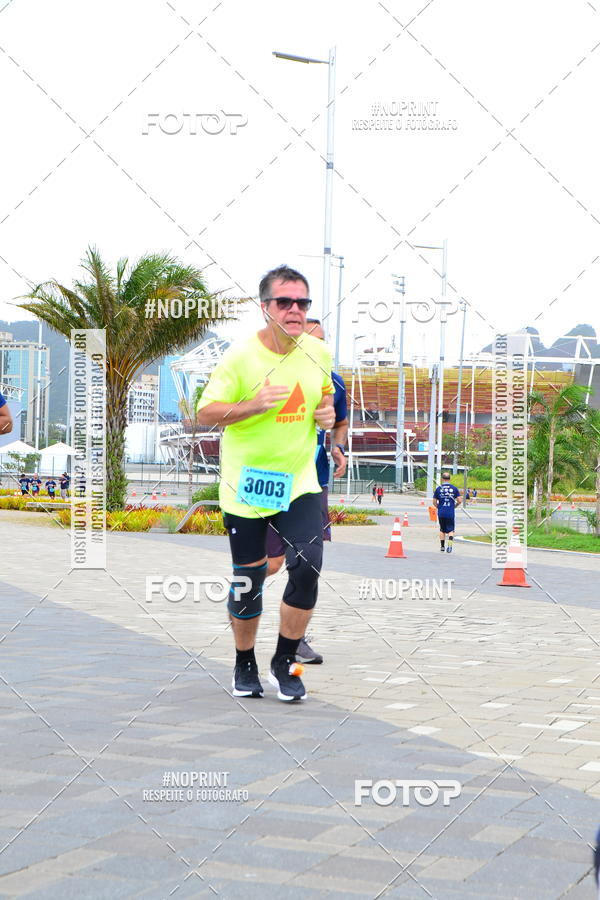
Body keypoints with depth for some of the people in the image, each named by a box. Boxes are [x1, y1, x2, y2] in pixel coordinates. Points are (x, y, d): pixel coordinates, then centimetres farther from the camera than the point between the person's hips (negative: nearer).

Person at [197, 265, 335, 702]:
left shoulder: (318, 352, 0)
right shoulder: (241, 356, -14)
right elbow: (205, 413, -12)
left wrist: (327, 411, -1)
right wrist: (253, 405, -26)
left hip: (299, 481, 3)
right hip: (246, 483, -3)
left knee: (308, 567, -12)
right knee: (248, 580, 5)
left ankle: (285, 663, 6)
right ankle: (245, 664, 29)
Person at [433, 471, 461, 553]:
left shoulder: (438, 488, -1)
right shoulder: (454, 488, -1)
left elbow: (434, 502, 1)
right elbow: (459, 501, -2)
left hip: (441, 513, 1)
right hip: (451, 513, -1)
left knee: (442, 530, 15)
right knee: (450, 530, 6)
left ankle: (442, 546, 18)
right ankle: (450, 544, -17)